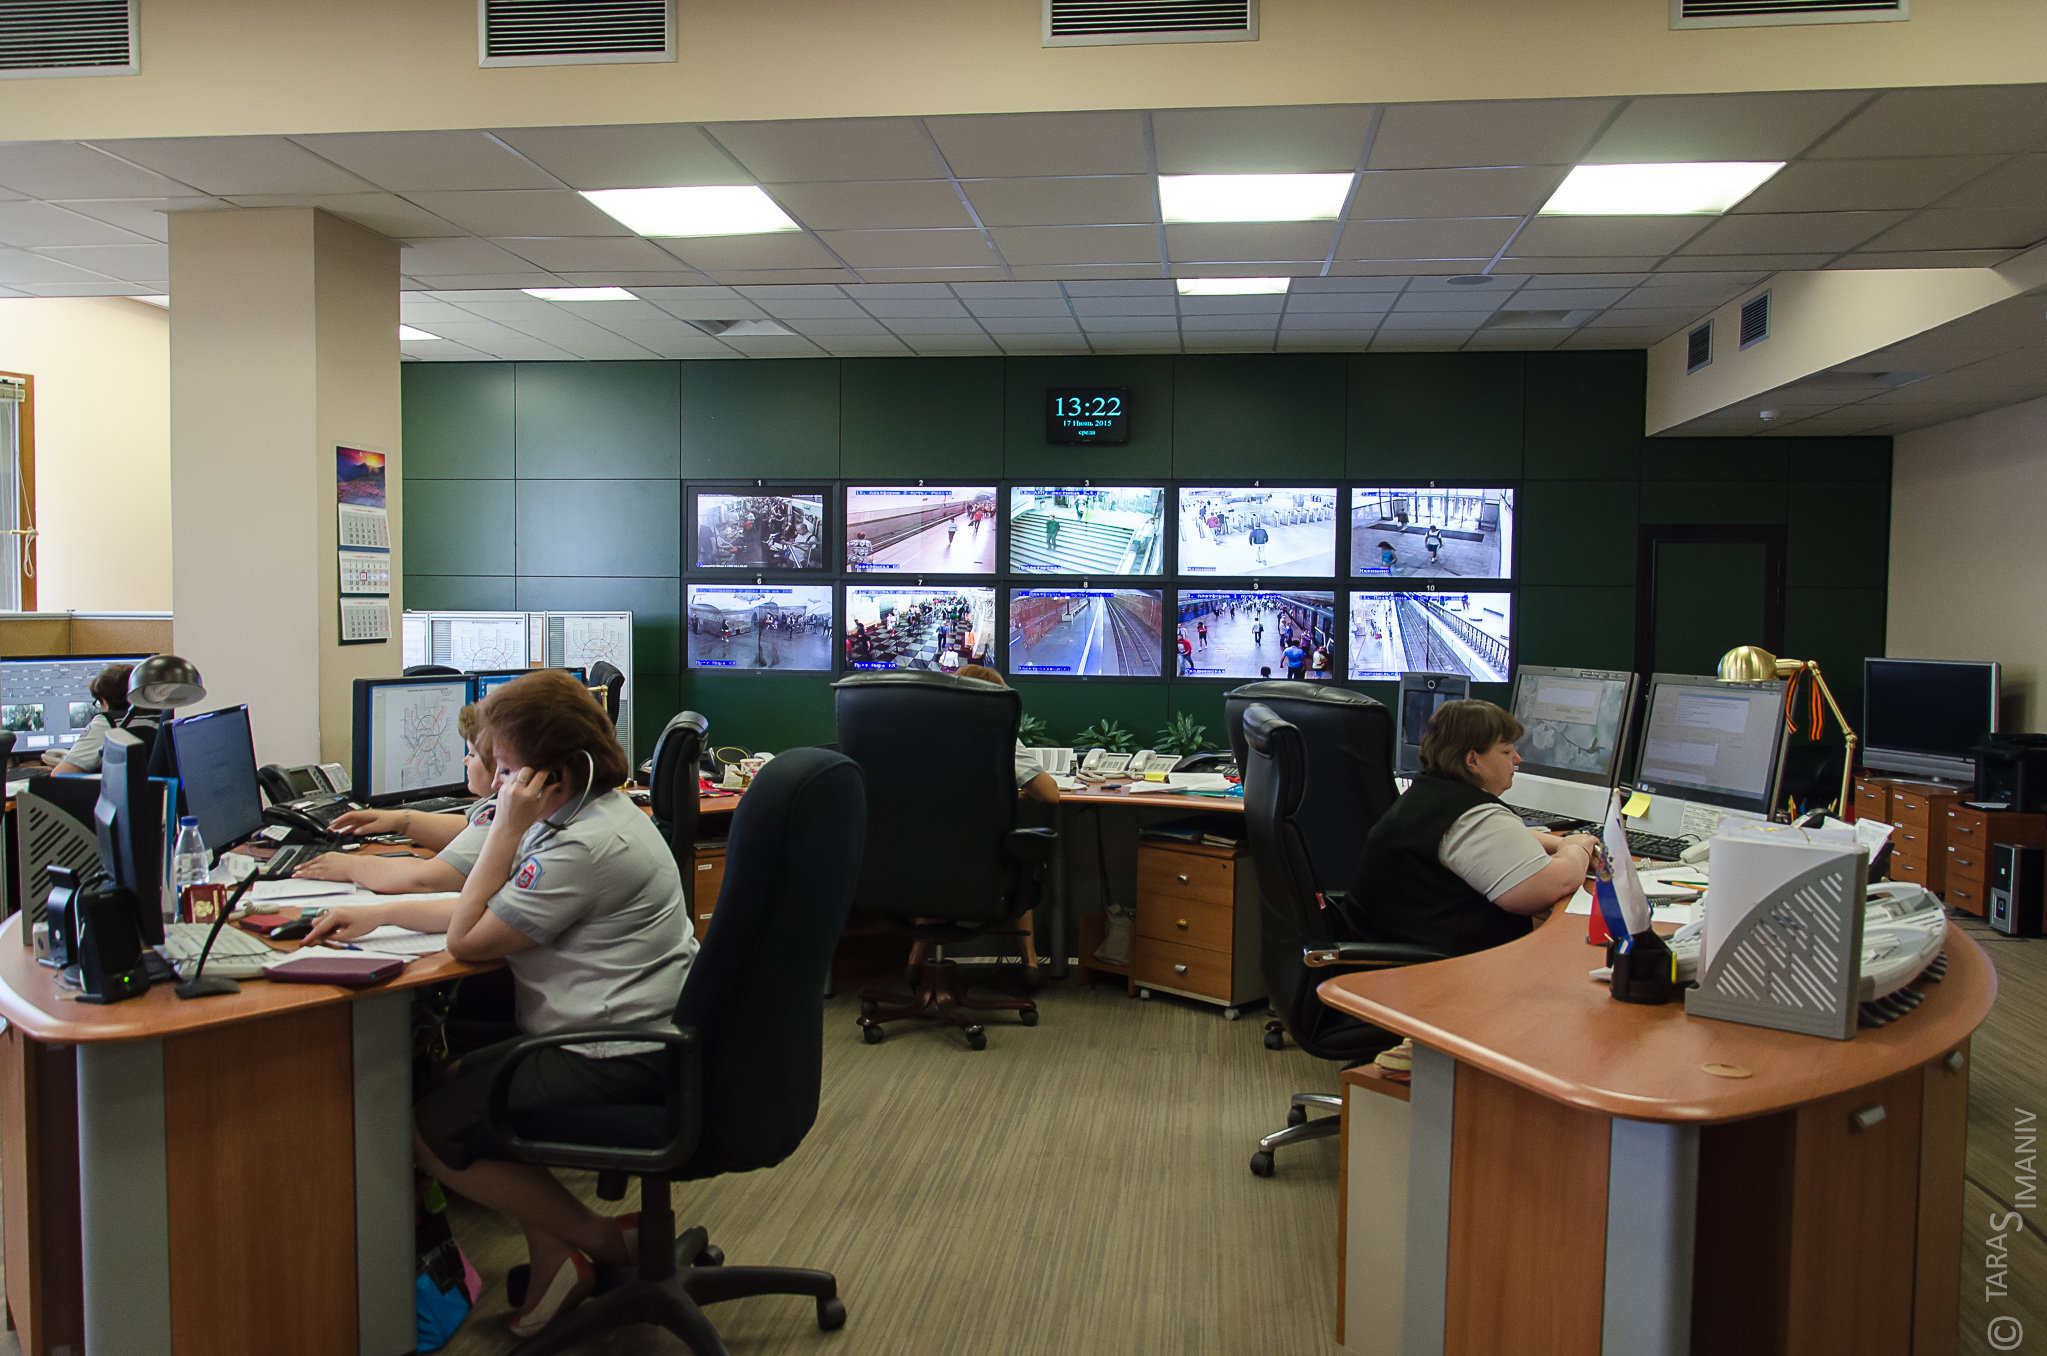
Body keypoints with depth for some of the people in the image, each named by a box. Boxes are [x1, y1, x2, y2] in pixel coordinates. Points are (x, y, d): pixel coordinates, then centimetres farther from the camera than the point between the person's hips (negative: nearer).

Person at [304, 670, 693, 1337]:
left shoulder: (589, 845, -23)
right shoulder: (580, 817, 11)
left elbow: (467, 938, -15)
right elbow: (488, 910, 19)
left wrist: (507, 828, -14)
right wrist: (377, 912, 16)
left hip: (622, 1060, -11)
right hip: (610, 1034, 11)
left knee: (432, 1131, -3)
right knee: (461, 1081, 18)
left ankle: (605, 1241, 9)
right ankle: (555, 1258, 16)